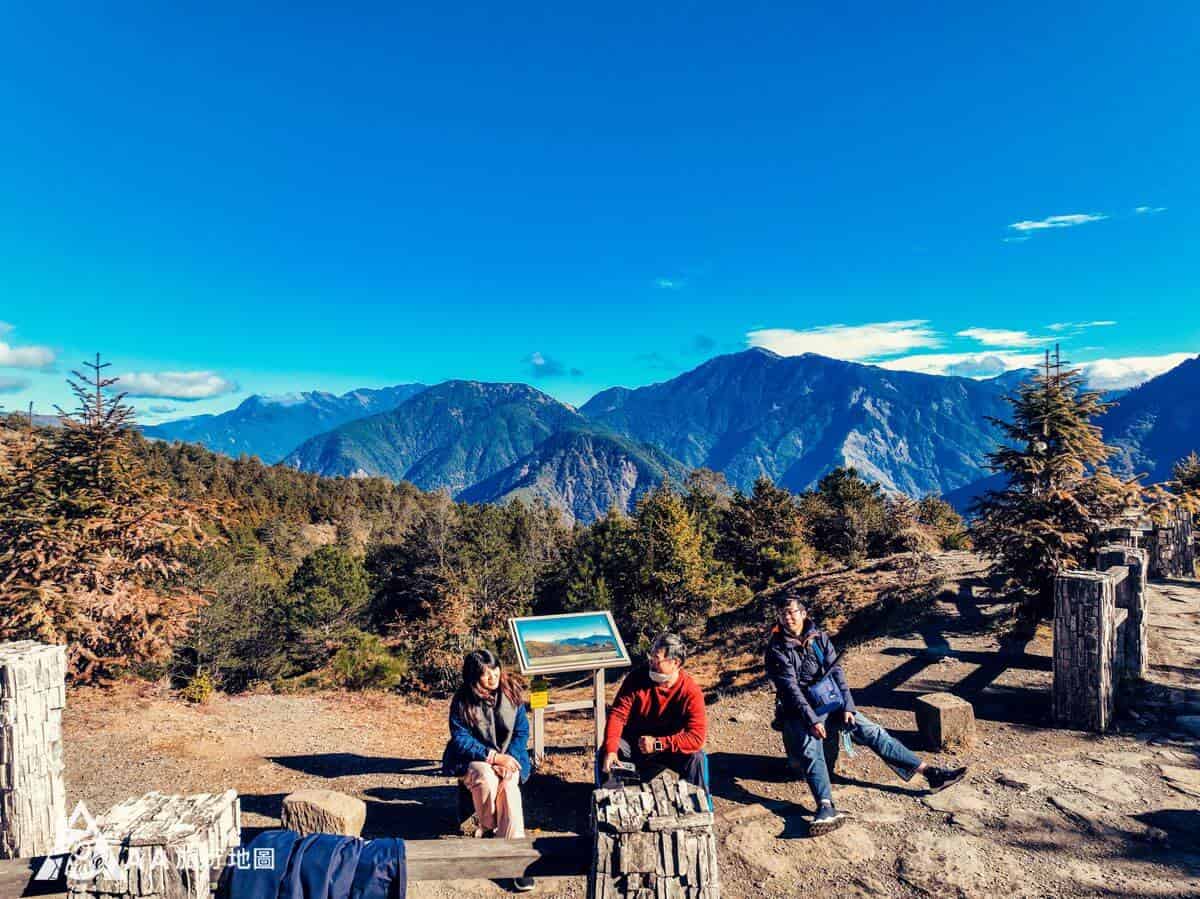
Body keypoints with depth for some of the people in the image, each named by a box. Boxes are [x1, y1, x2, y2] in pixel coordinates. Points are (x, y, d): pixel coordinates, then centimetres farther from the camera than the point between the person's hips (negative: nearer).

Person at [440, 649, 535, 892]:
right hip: (473, 759, -1)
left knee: (509, 784, -30)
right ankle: (487, 828, -5)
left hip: (507, 756, 1)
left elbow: (522, 731, -3)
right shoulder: (462, 701, -12)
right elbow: (461, 739, -13)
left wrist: (510, 757, -20)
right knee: (486, 778, -34)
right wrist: (492, 756, -24)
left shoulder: (512, 692, -7)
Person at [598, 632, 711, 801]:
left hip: (669, 747, -1)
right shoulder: (636, 678, -16)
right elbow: (617, 715, -18)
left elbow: (697, 737, -27)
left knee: (697, 758, -27)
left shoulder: (691, 692, -21)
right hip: (633, 742, 1)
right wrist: (610, 749, -34)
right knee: (604, 754, -24)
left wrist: (658, 743, -31)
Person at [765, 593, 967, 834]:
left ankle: (930, 772, -10)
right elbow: (791, 689, -15)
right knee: (810, 751, -29)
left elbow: (836, 672, -1)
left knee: (872, 732, -10)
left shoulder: (820, 637, 4)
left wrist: (848, 707, -12)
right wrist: (811, 720, -24)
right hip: (800, 713, -4)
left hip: (832, 704, 4)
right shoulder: (776, 650, -8)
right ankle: (826, 808, -47)